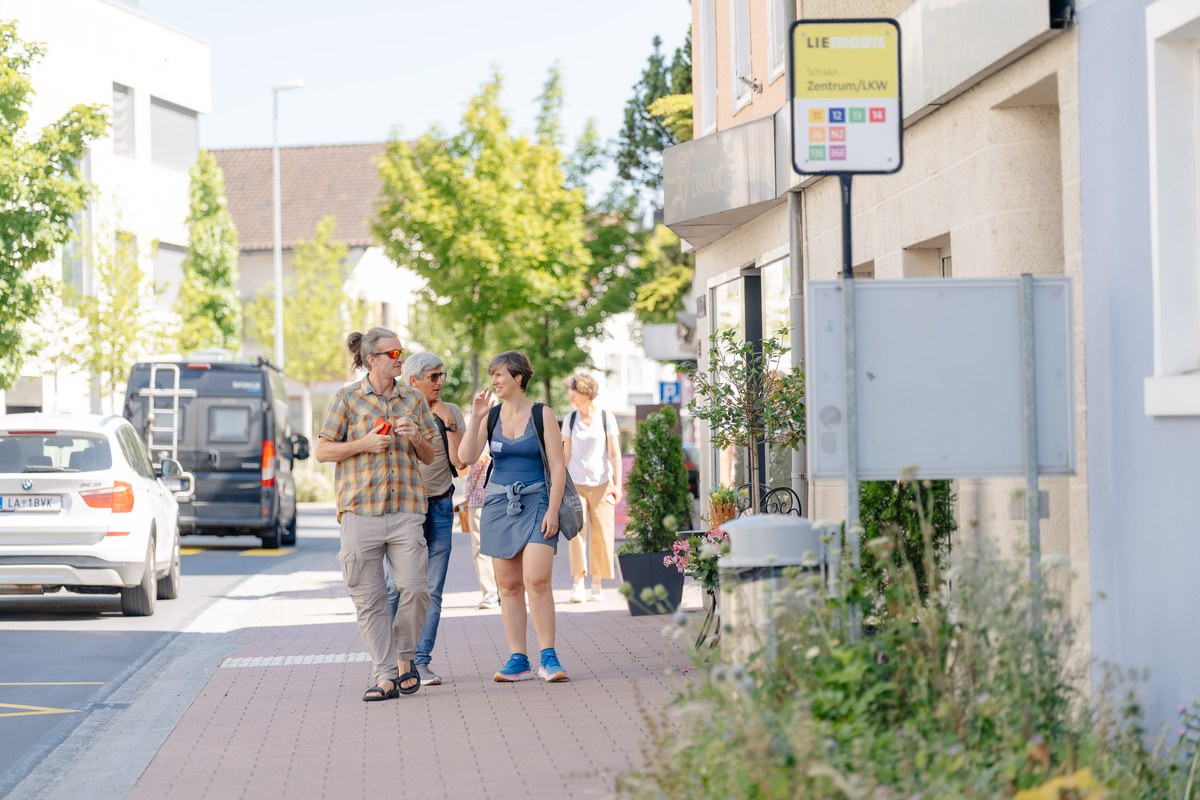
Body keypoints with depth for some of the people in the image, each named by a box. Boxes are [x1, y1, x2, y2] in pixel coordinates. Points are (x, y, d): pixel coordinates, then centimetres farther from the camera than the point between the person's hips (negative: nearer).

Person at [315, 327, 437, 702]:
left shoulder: (413, 399, 13)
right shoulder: (346, 398, 5)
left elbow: (429, 457, 19)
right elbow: (322, 450, 4)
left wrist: (416, 437, -3)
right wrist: (364, 444, -9)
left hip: (406, 507, 2)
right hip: (360, 509, -2)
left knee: (415, 587, -10)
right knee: (369, 598, -1)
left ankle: (405, 659, 13)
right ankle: (385, 677, 5)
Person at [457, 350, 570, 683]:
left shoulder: (541, 415, -1)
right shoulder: (491, 416, 8)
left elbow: (558, 466, -3)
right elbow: (467, 457, -2)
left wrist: (552, 510, -11)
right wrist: (476, 417, -9)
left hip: (535, 503, -4)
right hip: (499, 504, 4)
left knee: (537, 580, -15)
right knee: (508, 585, 3)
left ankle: (548, 658, -10)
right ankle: (518, 660, 6)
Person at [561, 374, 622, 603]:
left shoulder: (606, 417, 1)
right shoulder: (570, 420, 8)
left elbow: (614, 453, -1)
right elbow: (566, 455, 11)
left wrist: (617, 484, -7)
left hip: (601, 483, -1)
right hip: (576, 483, 1)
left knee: (601, 535, -2)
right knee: (576, 530, -13)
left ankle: (597, 584, 8)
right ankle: (578, 583, -14)